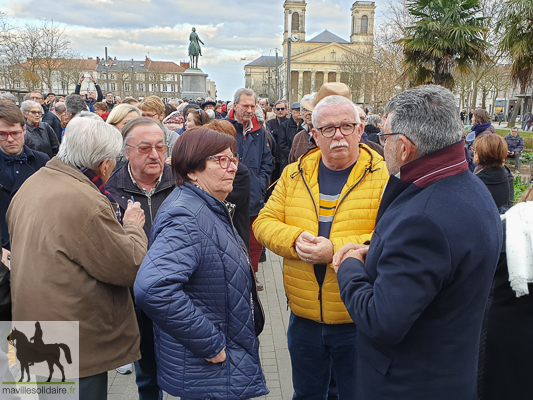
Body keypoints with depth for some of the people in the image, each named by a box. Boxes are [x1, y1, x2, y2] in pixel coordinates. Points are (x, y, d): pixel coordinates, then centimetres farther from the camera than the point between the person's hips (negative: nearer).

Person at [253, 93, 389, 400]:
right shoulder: (294, 174, 4)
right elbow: (264, 223, 2)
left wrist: (336, 250, -26)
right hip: (303, 318, 4)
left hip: (358, 322, -3)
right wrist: (295, 239, -17)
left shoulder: (383, 176, -10)